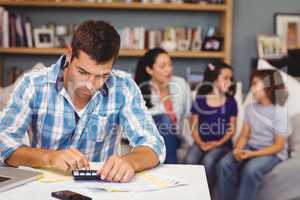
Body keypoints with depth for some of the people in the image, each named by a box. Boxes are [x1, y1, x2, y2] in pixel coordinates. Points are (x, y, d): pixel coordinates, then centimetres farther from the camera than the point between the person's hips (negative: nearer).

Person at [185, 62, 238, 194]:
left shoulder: (230, 102, 3)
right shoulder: (199, 101, 3)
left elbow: (232, 130, 3)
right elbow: (194, 128, 4)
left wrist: (219, 143, -13)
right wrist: (200, 143, -13)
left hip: (222, 143, -1)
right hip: (201, 142, 1)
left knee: (208, 161, -31)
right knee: (190, 160, -28)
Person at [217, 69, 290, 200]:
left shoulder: (279, 112, -12)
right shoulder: (250, 108, 5)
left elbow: (278, 146, -13)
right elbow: (244, 135, 5)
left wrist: (253, 154, -23)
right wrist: (238, 149, -18)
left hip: (272, 153, -5)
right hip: (250, 148, 5)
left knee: (251, 169, -35)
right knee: (225, 164, -22)